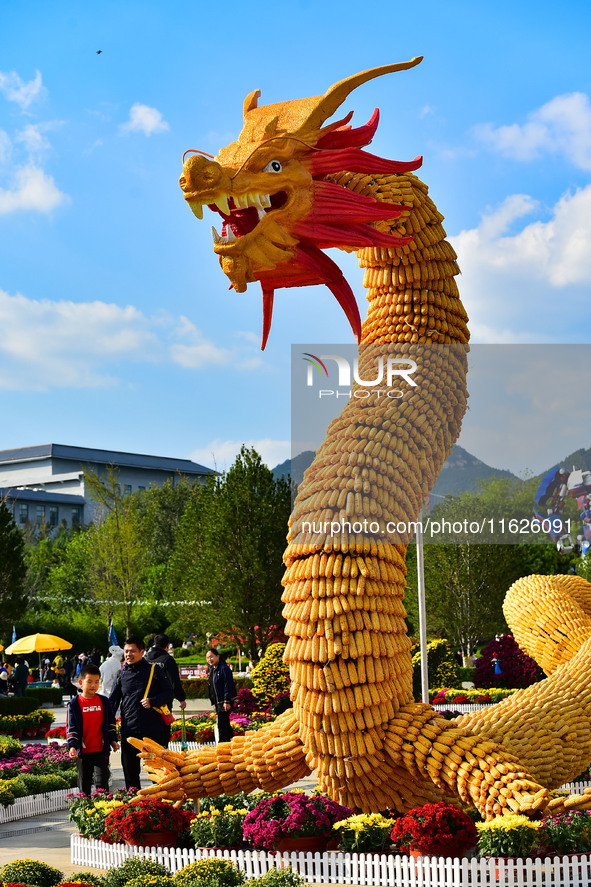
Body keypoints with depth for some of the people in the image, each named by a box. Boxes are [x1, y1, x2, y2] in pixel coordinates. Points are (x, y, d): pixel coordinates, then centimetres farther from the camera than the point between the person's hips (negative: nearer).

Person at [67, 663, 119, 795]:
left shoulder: (104, 701, 4)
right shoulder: (75, 704, -2)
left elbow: (111, 723, 14)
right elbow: (72, 728, -3)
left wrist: (113, 740, 7)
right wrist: (72, 746, -15)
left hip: (101, 750, 0)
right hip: (83, 752, 0)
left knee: (101, 782, -7)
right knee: (84, 785, 11)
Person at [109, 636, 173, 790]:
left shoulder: (154, 670, -1)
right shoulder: (122, 674, 7)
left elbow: (168, 691, 2)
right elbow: (113, 701, 10)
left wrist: (153, 701, -15)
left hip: (153, 729, -3)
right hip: (128, 730, 3)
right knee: (130, 770, 10)